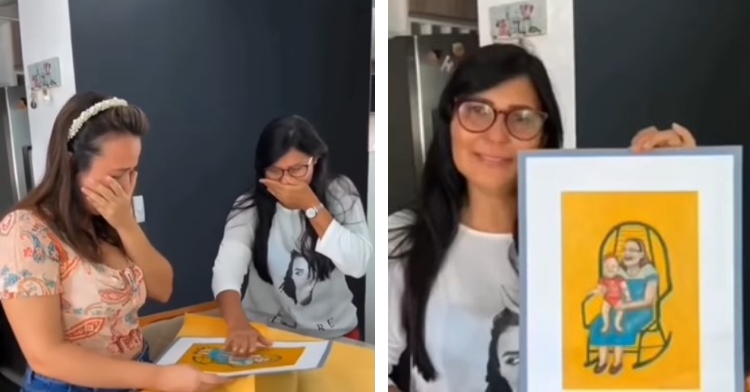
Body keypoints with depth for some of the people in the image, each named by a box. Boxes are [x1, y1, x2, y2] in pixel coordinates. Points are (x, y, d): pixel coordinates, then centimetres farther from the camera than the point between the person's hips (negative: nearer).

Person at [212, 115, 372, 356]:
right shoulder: (250, 207, -8)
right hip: (265, 332, 0)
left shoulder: (339, 193, -6)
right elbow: (226, 268, -23)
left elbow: (358, 264, -16)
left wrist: (312, 207, -21)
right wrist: (239, 325, -40)